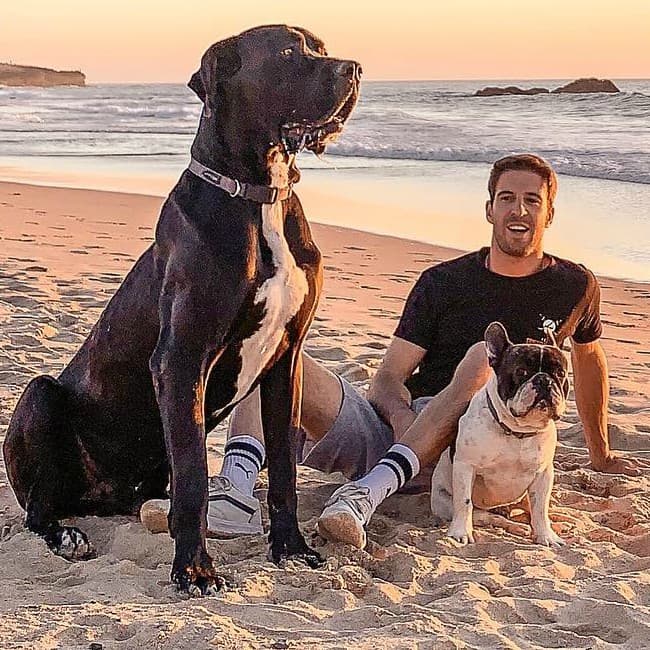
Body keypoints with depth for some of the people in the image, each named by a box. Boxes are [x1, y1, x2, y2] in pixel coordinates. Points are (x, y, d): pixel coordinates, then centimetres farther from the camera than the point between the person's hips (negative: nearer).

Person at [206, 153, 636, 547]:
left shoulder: (575, 287, 10)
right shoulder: (442, 283, 9)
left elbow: (589, 358, 29)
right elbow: (388, 379, 4)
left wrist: (601, 454, 38)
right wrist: (403, 420, -20)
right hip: (388, 428, 2)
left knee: (487, 356, -33)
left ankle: (368, 493, -46)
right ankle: (236, 490, -47)